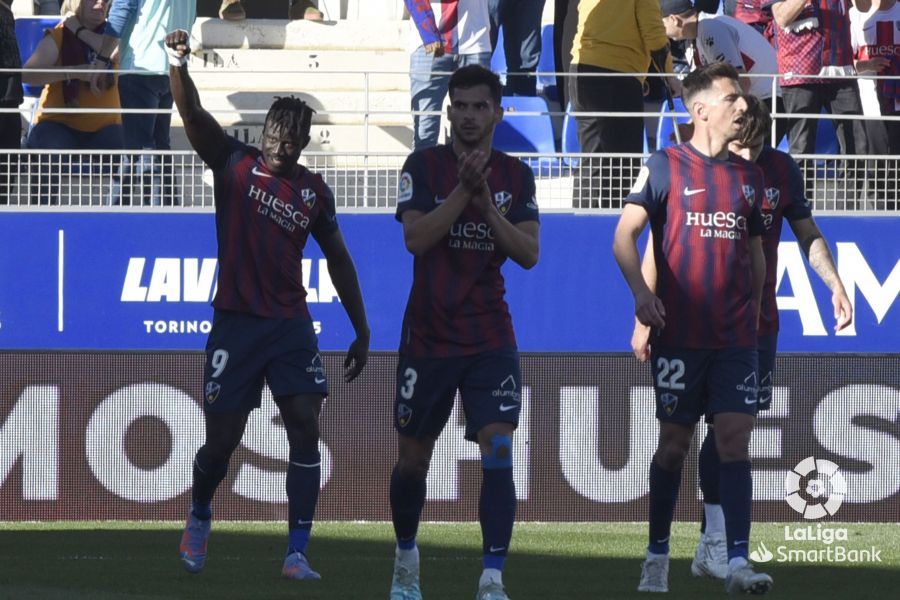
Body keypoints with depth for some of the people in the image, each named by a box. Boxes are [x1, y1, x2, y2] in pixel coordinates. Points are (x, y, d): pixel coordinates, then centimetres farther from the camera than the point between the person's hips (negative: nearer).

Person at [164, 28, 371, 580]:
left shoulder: (314, 192, 6)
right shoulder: (235, 166, -1)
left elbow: (339, 260, 15)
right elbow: (194, 116, -17)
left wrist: (361, 332, 15)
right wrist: (179, 66, -36)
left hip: (292, 325, 2)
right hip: (235, 323, -2)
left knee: (306, 428, -11)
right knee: (222, 441, 1)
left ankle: (297, 555, -10)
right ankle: (200, 517, 33)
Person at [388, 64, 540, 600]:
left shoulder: (516, 177, 3)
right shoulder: (425, 166, -3)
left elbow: (529, 253, -7)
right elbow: (415, 239, -16)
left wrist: (486, 201, -17)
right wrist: (464, 190, -22)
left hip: (491, 343, 0)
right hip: (427, 338, 0)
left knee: (498, 455, -16)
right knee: (413, 458, 11)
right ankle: (406, 557, 36)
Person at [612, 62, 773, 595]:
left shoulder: (749, 175, 12)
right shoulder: (666, 167, -2)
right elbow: (625, 235, -7)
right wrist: (641, 291, -22)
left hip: (736, 339, 3)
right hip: (680, 335, -3)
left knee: (735, 442, -8)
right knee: (674, 444, 4)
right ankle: (658, 555, 19)